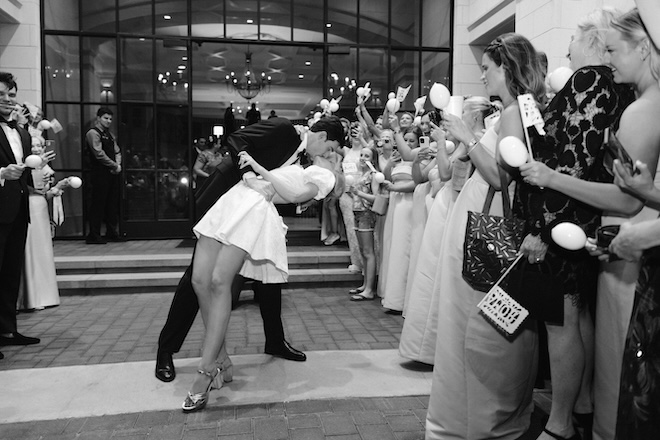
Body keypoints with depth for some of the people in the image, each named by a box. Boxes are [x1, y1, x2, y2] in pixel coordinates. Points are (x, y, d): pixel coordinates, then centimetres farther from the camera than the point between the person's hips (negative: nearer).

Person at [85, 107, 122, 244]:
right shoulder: (93, 133, -6)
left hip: (112, 173, 8)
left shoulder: (109, 134, 21)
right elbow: (99, 154, -15)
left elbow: (117, 152, 20)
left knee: (112, 204, 10)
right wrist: (114, 166, -11)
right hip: (99, 174, -8)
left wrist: (118, 164, 0)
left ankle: (111, 232, 18)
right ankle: (93, 235, -1)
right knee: (98, 204, -6)